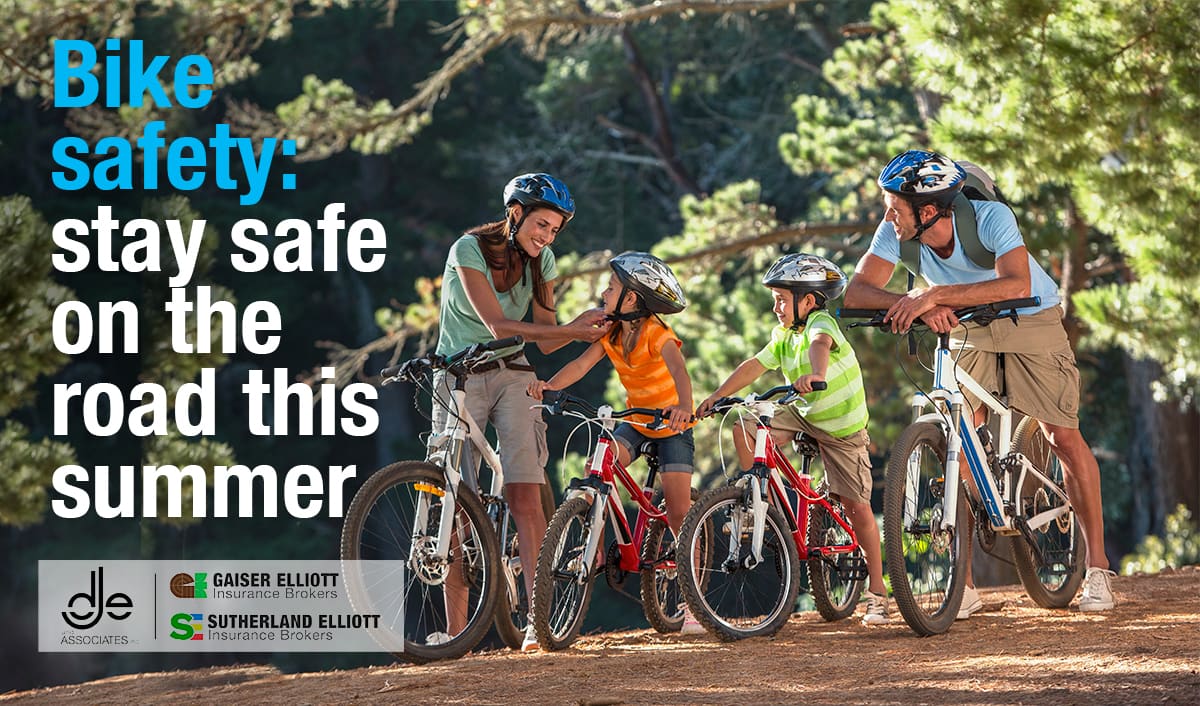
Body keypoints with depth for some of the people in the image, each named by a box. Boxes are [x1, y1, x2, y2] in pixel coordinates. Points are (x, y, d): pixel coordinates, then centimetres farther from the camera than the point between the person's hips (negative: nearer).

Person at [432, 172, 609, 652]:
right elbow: (498, 325, -24)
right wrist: (570, 329, -27)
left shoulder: (541, 261, 0)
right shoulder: (469, 250, -16)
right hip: (460, 376, -3)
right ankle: (455, 630, -2)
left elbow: (545, 340, 0)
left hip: (513, 377, 3)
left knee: (525, 495, -13)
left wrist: (582, 331, -20)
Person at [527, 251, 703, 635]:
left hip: (671, 426, -6)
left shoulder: (656, 334, -24)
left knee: (679, 512, -9)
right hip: (635, 422, 6)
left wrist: (683, 406, -61)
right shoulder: (611, 335, -5)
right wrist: (548, 385, -35)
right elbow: (581, 364, -16)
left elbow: (678, 370, -41)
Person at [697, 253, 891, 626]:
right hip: (805, 414, 6)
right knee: (744, 430, -14)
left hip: (842, 428, -6)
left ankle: (876, 592, 0)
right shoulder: (783, 336, 0)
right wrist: (716, 396, -11)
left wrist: (815, 374, -66)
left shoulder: (822, 322, -22)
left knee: (856, 505, -8)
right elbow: (754, 366, 0)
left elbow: (820, 344, -44)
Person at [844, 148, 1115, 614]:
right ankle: (964, 587, -8)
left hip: (1031, 321, -3)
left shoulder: (991, 218, -34)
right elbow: (858, 291, -26)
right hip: (971, 332, 3)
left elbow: (1017, 285, -48)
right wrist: (917, 307, -44)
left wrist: (934, 295, -54)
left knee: (1063, 438, -7)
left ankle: (1097, 568, 7)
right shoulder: (896, 234, -21)